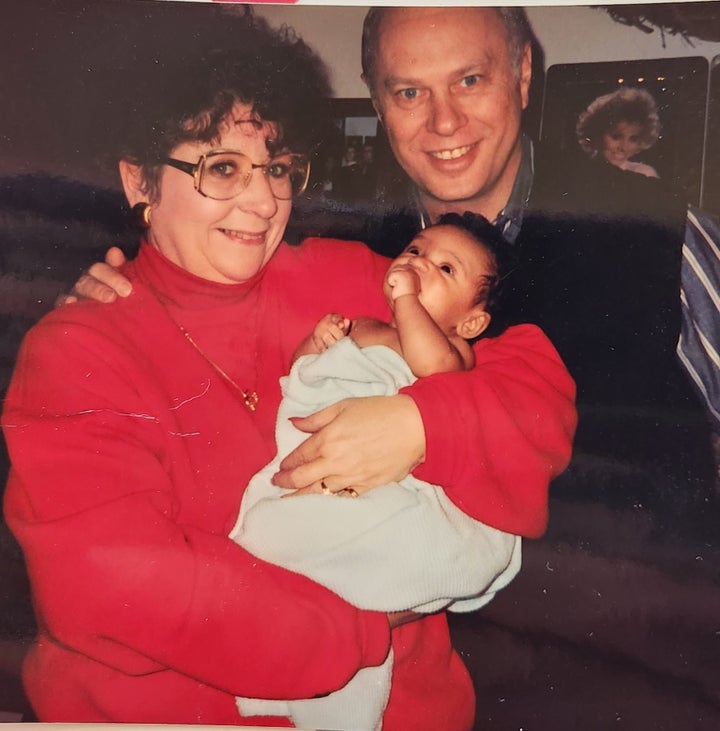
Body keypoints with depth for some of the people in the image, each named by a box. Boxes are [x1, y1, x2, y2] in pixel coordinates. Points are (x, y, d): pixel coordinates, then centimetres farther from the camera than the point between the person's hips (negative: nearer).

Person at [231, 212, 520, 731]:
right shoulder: (360, 328, 32)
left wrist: (406, 298, -2)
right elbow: (295, 371, 33)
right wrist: (318, 340, 13)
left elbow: (436, 365, -12)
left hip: (391, 480, -3)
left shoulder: (455, 348, 14)